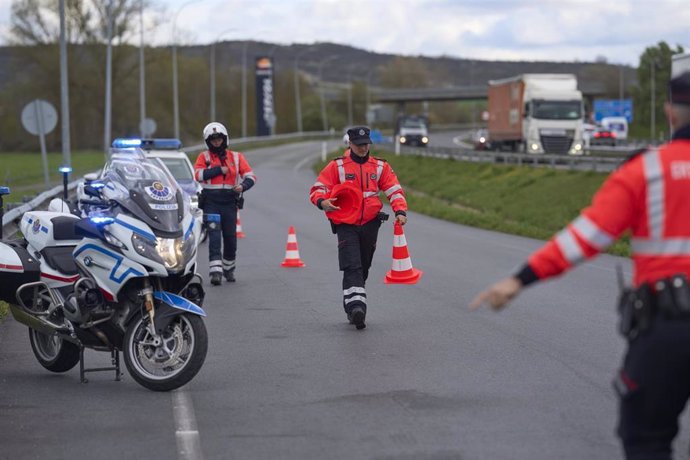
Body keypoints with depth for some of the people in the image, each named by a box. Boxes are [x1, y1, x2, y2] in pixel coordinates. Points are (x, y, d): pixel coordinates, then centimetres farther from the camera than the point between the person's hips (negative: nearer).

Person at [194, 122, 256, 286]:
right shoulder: (204, 157, 7)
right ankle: (215, 270, -18)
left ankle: (228, 269, 26)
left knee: (230, 238, 6)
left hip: (230, 203, 2)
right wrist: (219, 170, -11)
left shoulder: (236, 157, 11)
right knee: (214, 237, -13)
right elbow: (198, 175, -10)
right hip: (210, 202, -2)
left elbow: (251, 176, 4)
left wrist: (243, 186, -17)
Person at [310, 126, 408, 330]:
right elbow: (317, 189, -3)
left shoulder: (380, 167, 8)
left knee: (363, 268, 14)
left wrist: (400, 211, -13)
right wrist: (322, 202, -26)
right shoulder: (337, 166, 0)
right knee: (352, 267, -18)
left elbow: (394, 190, 5)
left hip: (370, 224, 4)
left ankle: (352, 306, 28)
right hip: (345, 225, -4)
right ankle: (355, 306, -28)